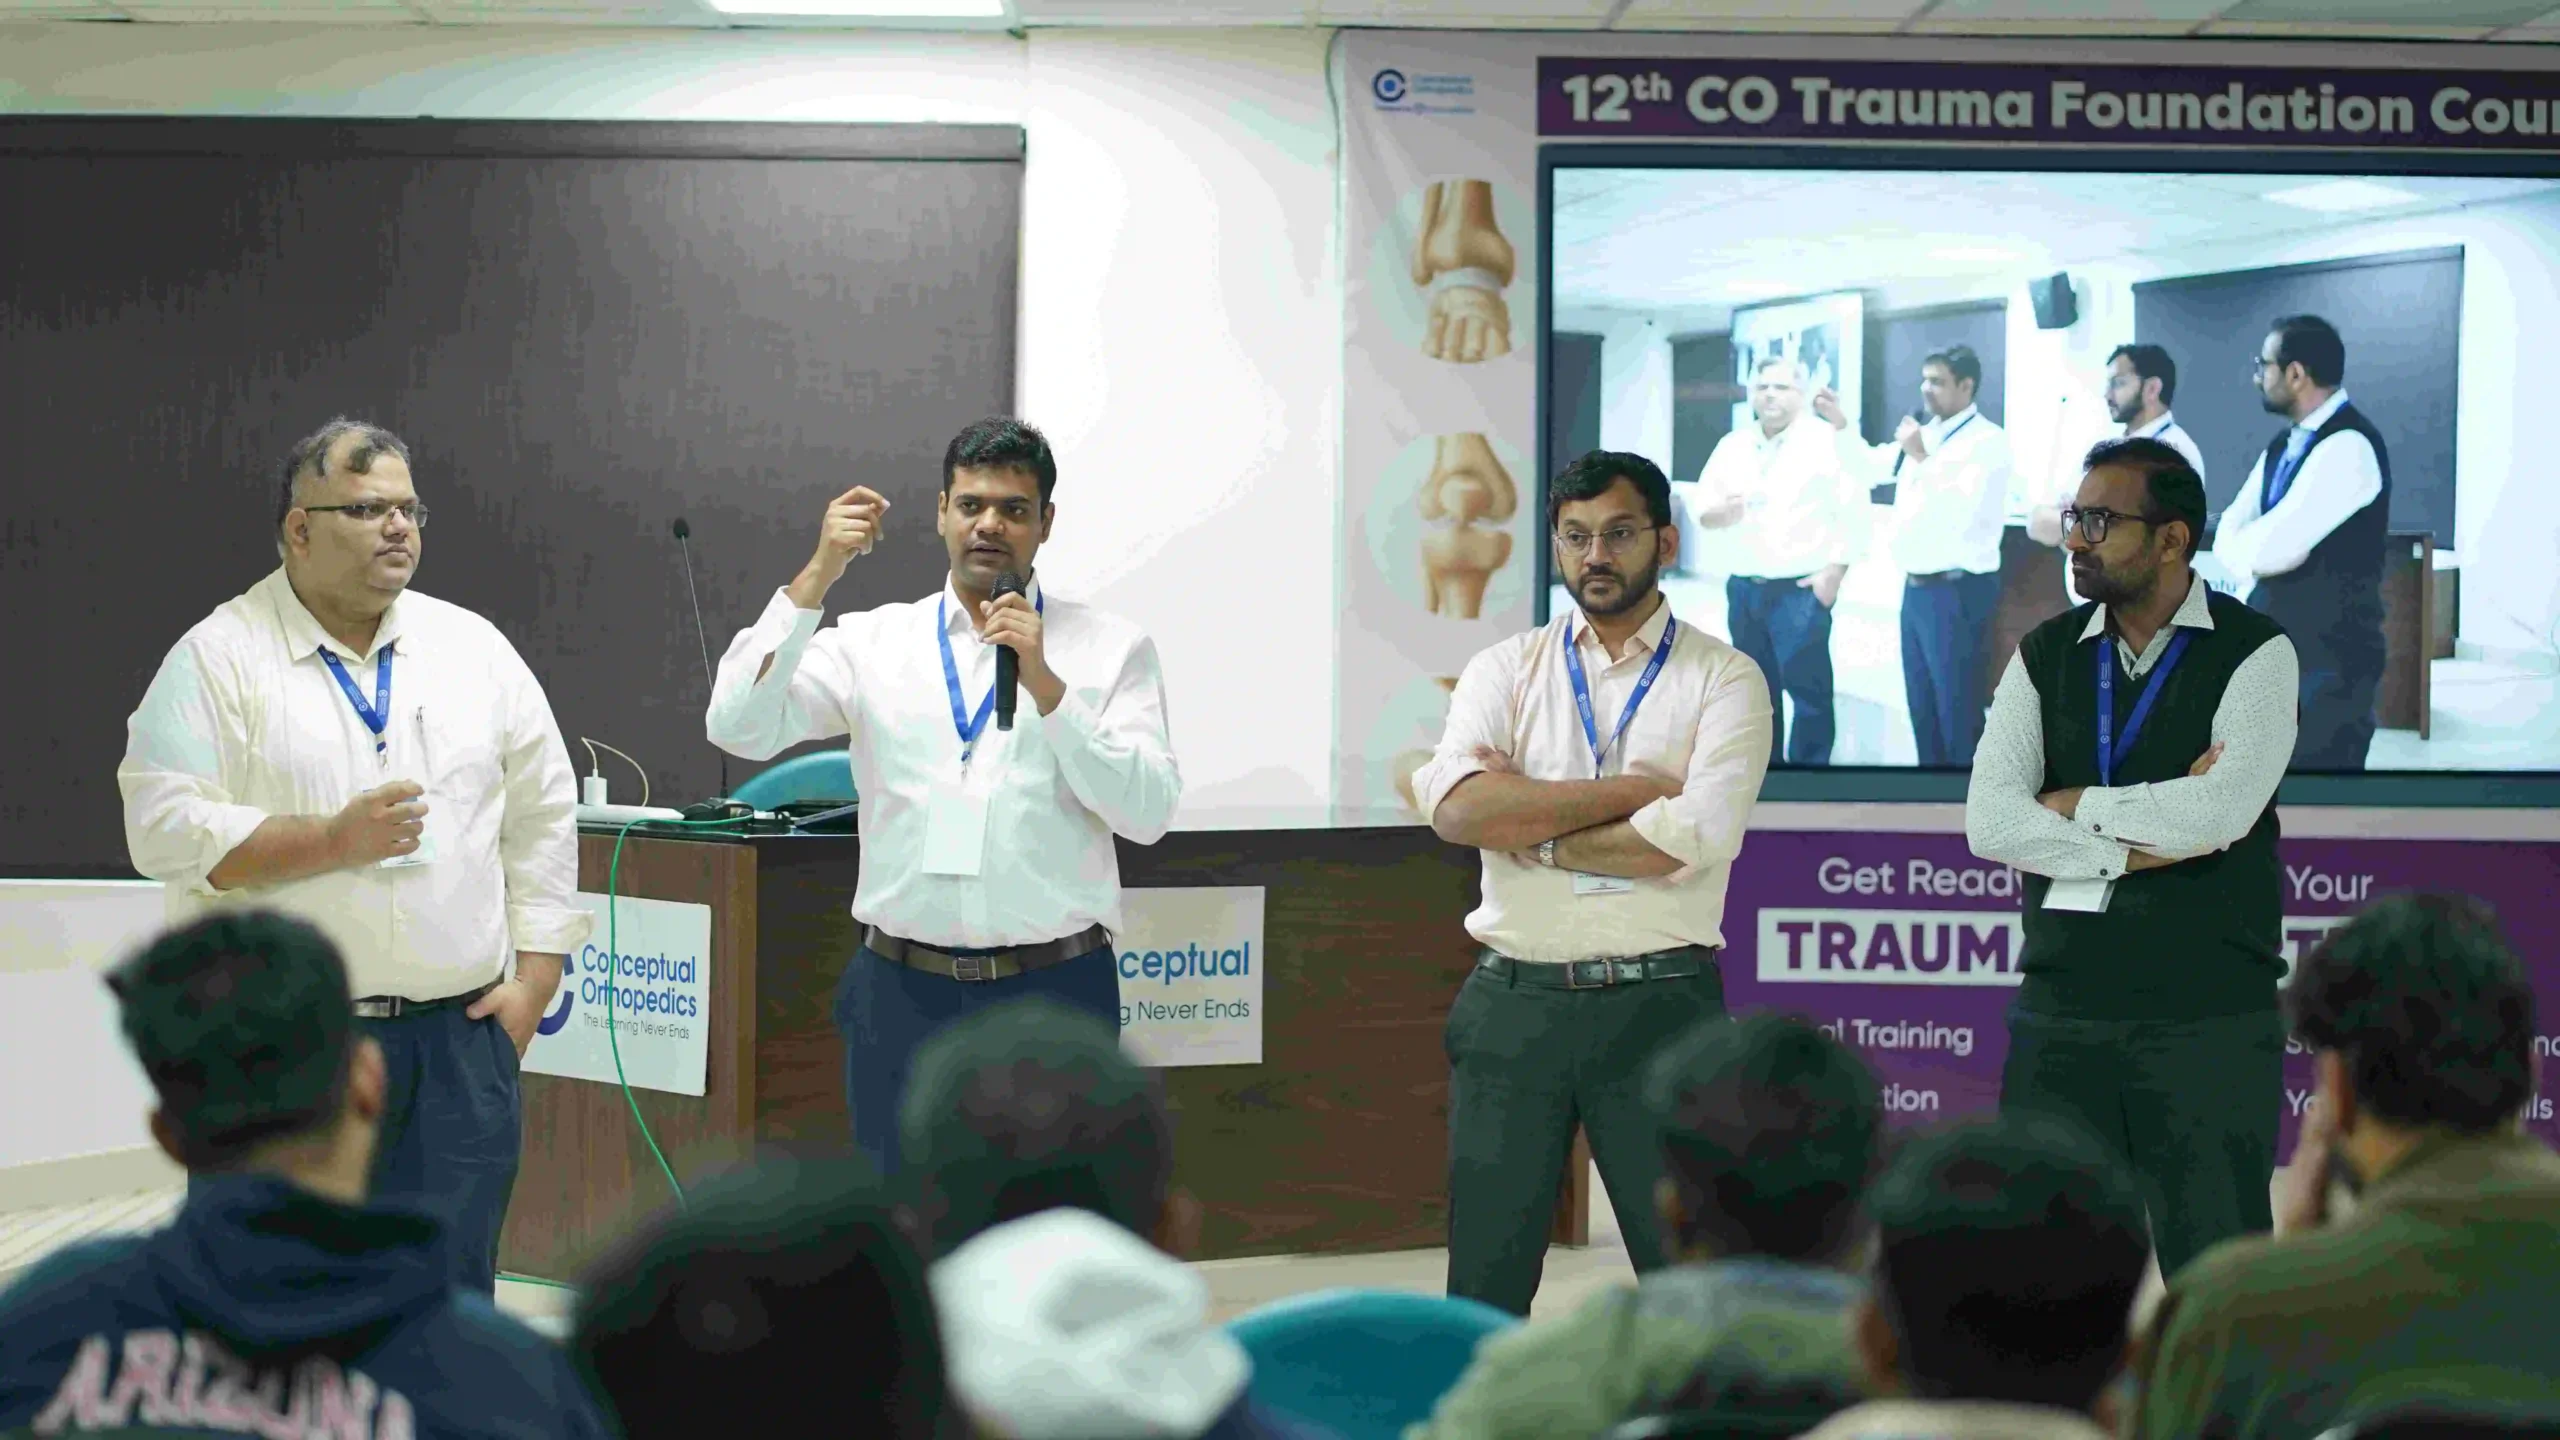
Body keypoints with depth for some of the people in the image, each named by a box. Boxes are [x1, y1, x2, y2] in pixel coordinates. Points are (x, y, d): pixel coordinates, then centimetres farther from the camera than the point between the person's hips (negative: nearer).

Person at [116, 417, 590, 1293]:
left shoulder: (475, 650, 10)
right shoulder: (219, 658, -2)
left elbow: (544, 817, 12)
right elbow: (164, 829, -10)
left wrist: (532, 980, 4)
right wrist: (335, 841, -18)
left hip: (456, 1041, 3)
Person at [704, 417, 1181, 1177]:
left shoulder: (1111, 647, 4)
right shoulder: (873, 641, 7)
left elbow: (1148, 814, -7)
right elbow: (738, 727, -6)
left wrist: (1046, 685, -16)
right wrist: (818, 575, -12)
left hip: (1053, 996, -1)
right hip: (904, 993, 1)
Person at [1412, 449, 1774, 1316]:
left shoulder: (1724, 681, 2)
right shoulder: (1505, 673, 10)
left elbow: (1693, 837, -14)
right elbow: (1456, 806, -9)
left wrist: (1528, 827, -7)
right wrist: (1636, 789, -11)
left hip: (1658, 1007, -2)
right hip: (1512, 1006, 2)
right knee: (1486, 1279, 7)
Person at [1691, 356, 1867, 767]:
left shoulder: (1825, 443, -3)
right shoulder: (1731, 447, 12)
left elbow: (1854, 511, -7)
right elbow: (1699, 511, 12)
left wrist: (1834, 572, -13)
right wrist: (1717, 514, -12)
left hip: (1800, 591, -5)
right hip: (1743, 590, 5)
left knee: (1808, 689, -8)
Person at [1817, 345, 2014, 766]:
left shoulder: (1988, 441, -12)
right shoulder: (1925, 434, 13)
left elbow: (1958, 513, -23)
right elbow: (1869, 467, 21)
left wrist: (1921, 459, -24)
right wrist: (1841, 426, 8)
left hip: (1957, 592, -8)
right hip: (1916, 588, 9)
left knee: (1957, 708, -3)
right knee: (1921, 705, 14)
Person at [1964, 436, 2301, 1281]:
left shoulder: (2254, 654, -2)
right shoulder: (2044, 657, 9)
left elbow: (2221, 812, -18)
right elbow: (1991, 823, -4)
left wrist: (2076, 804, -6)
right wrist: (2141, 842, -13)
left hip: (2208, 1019, -4)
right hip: (2063, 1013, 4)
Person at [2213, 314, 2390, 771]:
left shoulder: (2348, 446, -18)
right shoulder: (2283, 446, 13)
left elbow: (2271, 546, -24)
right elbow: (2228, 535, 9)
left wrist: (2247, 545, -2)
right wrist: (2259, 552, -12)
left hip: (2329, 657, -9)